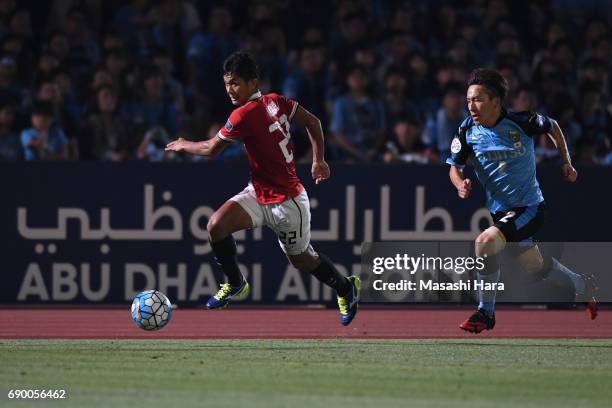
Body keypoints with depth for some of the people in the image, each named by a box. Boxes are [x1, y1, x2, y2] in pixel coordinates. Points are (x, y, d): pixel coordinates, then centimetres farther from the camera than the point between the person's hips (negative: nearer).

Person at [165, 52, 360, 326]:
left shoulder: (245, 114, -26)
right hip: (258, 193, 8)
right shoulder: (275, 102, -3)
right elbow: (312, 122, 6)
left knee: (301, 259, 13)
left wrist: (183, 146, 3)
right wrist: (318, 159, 13)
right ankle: (235, 284, 6)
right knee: (216, 225, -12)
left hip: (287, 201, -8)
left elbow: (211, 149, -14)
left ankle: (346, 288, 39)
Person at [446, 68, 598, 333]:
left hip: (529, 207, -5)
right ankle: (581, 285, 48)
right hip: (499, 211, 6)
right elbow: (455, 167, 3)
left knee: (485, 242, -27)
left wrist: (566, 162, 8)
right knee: (535, 269, 19)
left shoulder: (522, 122, -16)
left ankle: (485, 313, -13)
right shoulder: (467, 131, -8)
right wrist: (460, 184, -19)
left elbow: (553, 127, 5)